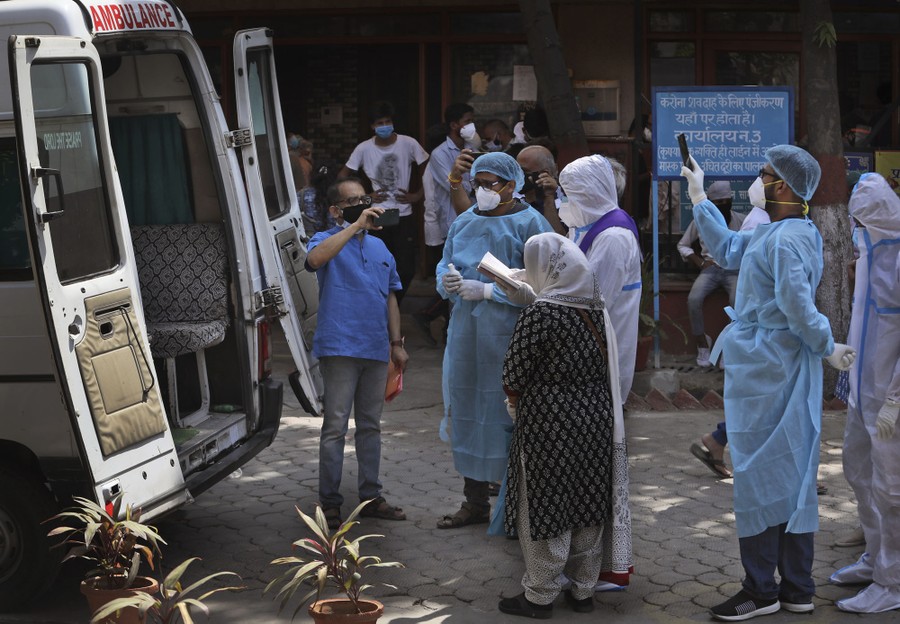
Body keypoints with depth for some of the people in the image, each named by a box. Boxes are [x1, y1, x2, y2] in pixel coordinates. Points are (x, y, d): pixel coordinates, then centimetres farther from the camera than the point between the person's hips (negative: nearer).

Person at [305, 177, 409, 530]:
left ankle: (371, 497, 19)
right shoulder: (327, 240, -2)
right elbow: (315, 258, -27)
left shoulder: (379, 246, 17)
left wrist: (396, 342, 16)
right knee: (335, 426, -5)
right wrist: (356, 225, -27)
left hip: (376, 350, 6)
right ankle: (329, 501, 0)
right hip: (340, 348, -6)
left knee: (371, 425, 12)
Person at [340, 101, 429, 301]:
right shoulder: (363, 149, -3)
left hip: (404, 216, 0)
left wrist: (417, 195, -4)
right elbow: (343, 177, 7)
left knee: (406, 269, -2)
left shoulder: (408, 144, -5)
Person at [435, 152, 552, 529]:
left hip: (509, 333, -6)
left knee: (511, 413, -5)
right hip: (466, 331, 6)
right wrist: (447, 280, -6)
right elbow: (445, 263, 18)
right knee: (467, 412, 8)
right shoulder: (464, 223, 14)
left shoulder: (529, 224, -6)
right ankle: (475, 503, 19)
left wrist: (486, 291, -17)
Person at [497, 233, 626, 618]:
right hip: (596, 416, 6)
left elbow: (513, 375, -11)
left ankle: (540, 596, 12)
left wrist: (514, 400, 8)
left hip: (549, 424, -6)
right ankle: (583, 590, 23)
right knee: (587, 502, 13)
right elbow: (609, 368, 9)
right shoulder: (597, 310, 2)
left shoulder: (538, 315, -17)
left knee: (546, 506, 4)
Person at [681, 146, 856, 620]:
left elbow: (796, 301, -30)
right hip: (780, 368, 10)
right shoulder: (774, 232, 12)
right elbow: (727, 251, 25)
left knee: (759, 475, -1)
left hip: (766, 371, -10)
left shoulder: (787, 238, -19)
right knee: (792, 478, 12)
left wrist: (827, 347, -17)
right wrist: (699, 198, 25)